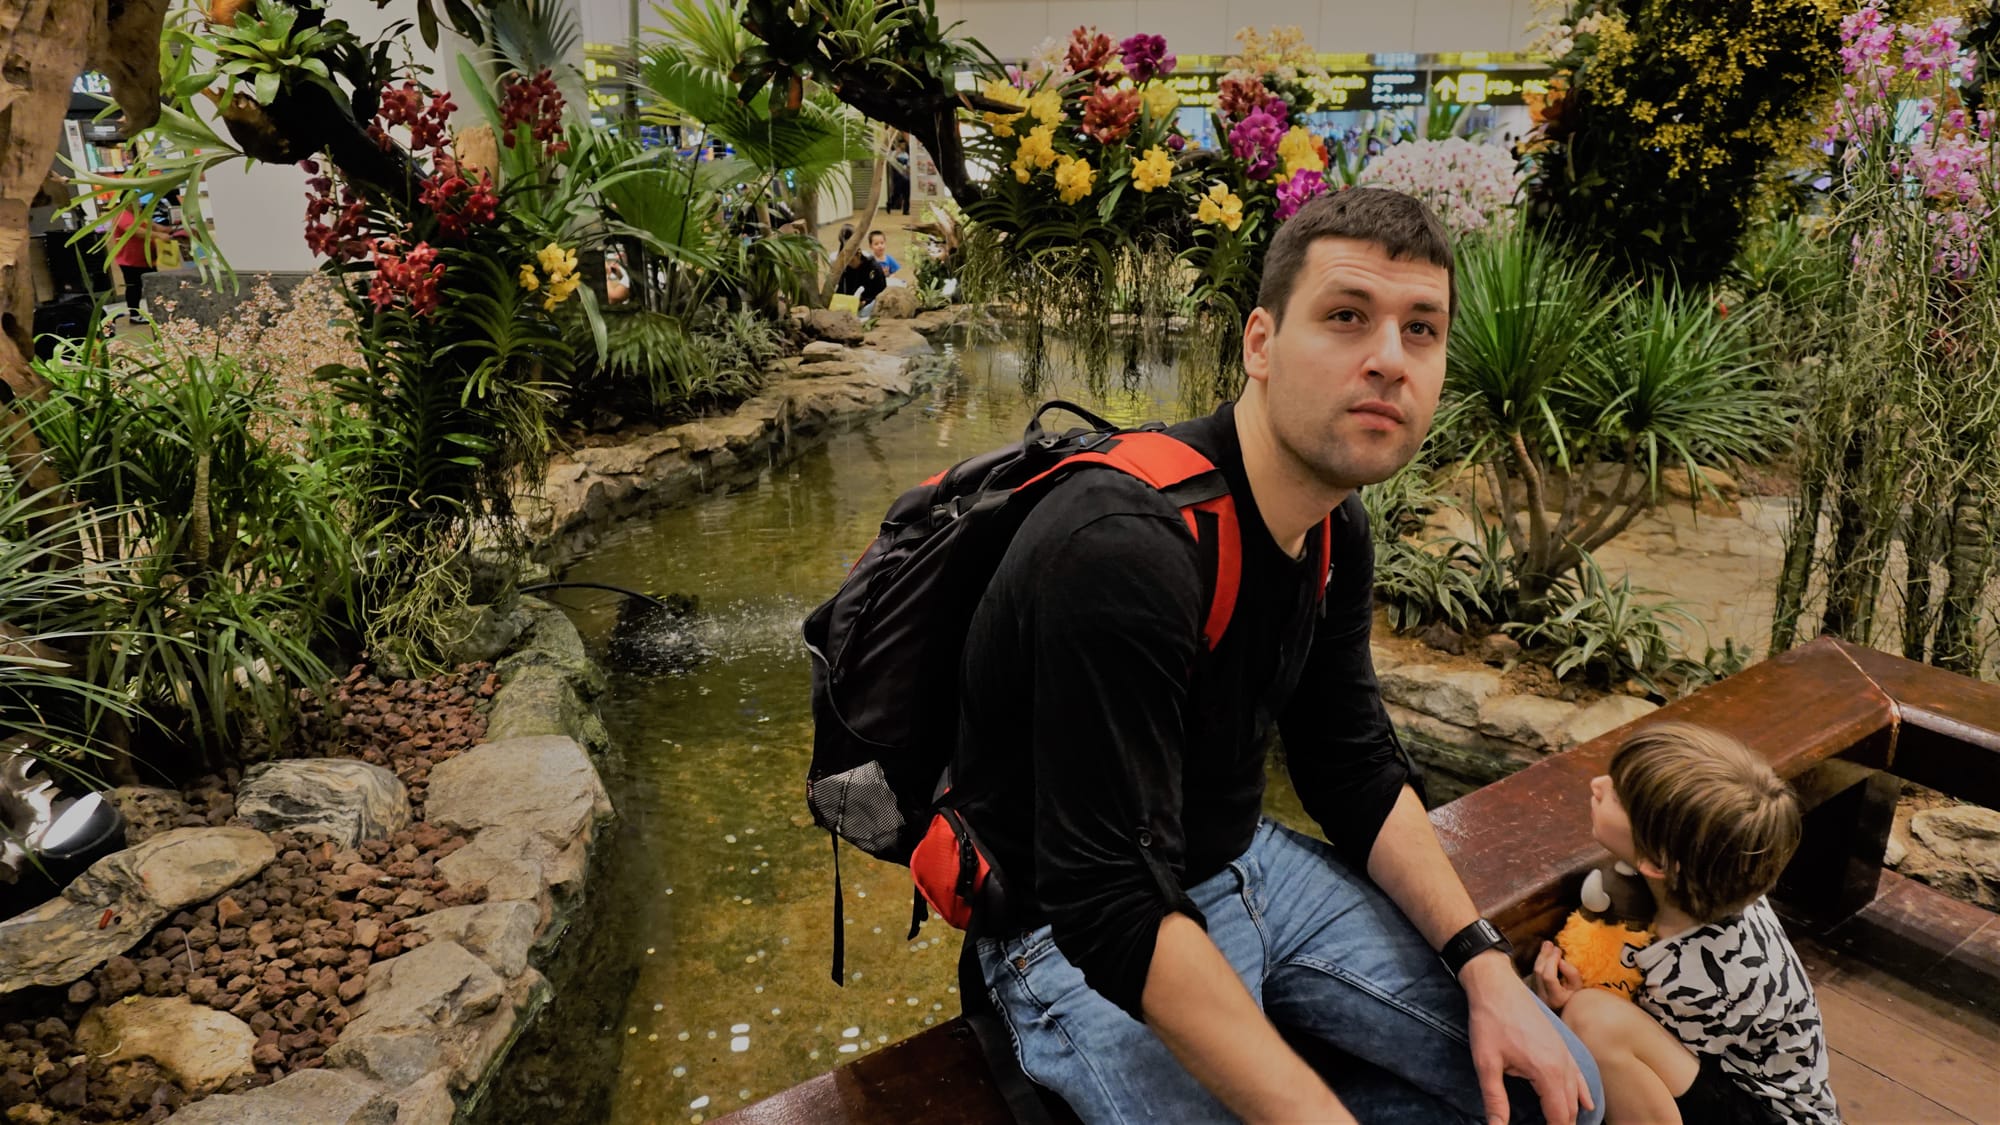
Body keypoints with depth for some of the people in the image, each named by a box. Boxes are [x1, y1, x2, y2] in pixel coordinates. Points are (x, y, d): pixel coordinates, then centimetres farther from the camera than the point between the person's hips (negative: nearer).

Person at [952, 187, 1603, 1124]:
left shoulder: (1334, 526, -2)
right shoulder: (1122, 549, -32)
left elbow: (1355, 767, 8)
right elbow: (1114, 908, -32)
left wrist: (1484, 966, -1)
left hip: (1246, 863, 8)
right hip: (1083, 941, -7)